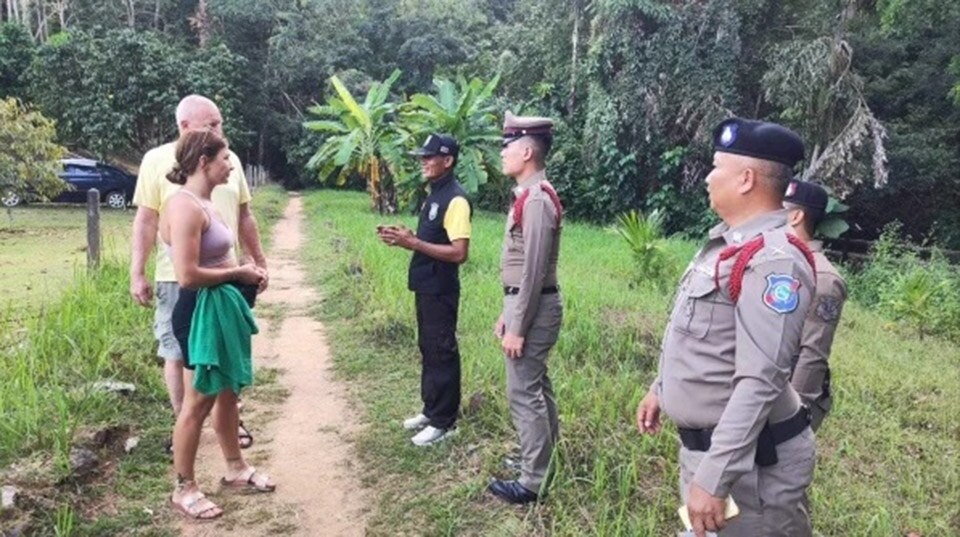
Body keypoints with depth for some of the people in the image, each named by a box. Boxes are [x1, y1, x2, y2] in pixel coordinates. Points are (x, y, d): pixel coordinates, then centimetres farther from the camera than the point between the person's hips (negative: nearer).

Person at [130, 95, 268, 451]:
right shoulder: (157, 160, -4)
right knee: (177, 353, 8)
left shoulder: (229, 159, 6)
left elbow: (244, 216, 12)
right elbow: (145, 221, -4)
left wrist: (259, 262, 13)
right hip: (177, 277, -3)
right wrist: (137, 274, -7)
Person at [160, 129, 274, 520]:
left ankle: (235, 469, 35)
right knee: (198, 401, 2)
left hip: (223, 307, 10)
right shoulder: (185, 207, -19)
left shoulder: (204, 203, 12)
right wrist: (237, 273, -14)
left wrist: (245, 271, 4)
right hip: (202, 312, -10)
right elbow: (187, 275, -25)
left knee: (228, 392, 19)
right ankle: (183, 489, 18)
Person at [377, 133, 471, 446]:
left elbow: (459, 253, -25)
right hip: (425, 287, 10)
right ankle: (431, 411, 30)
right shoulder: (435, 195, 12)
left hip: (440, 290, -10)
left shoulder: (455, 200, -19)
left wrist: (413, 243, -24)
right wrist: (405, 237, 3)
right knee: (428, 350, 17)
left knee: (442, 353, 0)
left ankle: (444, 422, 12)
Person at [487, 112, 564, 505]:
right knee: (537, 386, 19)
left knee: (523, 393, -3)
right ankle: (541, 456, 34)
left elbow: (533, 270, -23)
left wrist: (517, 327, -20)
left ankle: (532, 482, 7)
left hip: (533, 309, -10)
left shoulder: (536, 199, -20)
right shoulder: (530, 195, 12)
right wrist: (507, 313, 19)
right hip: (526, 304, 10)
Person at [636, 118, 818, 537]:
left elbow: (760, 383, -30)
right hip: (703, 441, 9)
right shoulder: (730, 241, 7)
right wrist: (661, 387, 24)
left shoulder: (774, 259, -24)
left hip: (749, 456, -9)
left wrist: (713, 479, -30)